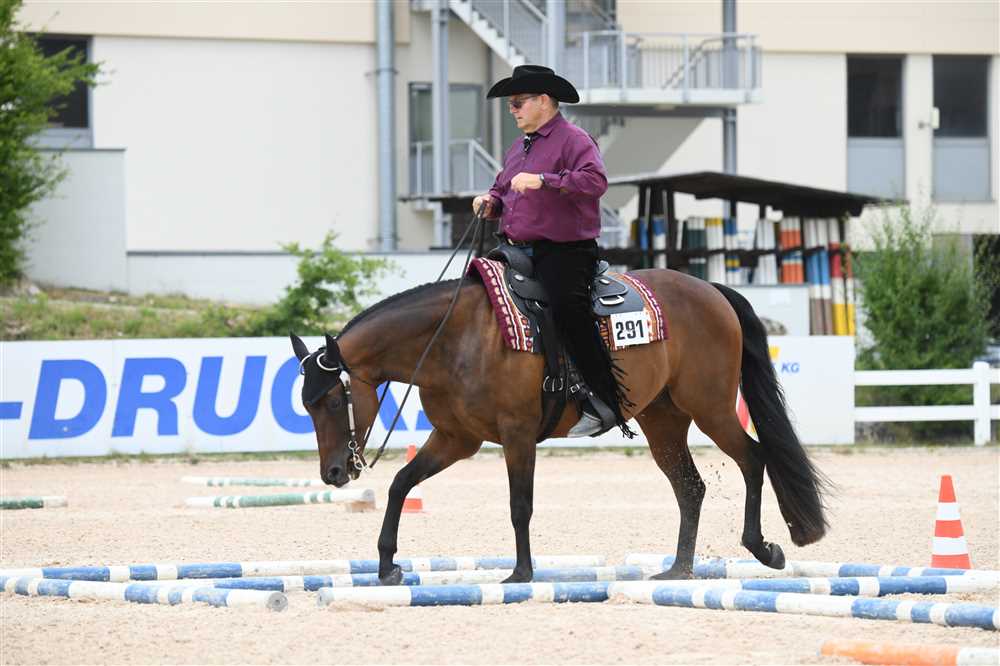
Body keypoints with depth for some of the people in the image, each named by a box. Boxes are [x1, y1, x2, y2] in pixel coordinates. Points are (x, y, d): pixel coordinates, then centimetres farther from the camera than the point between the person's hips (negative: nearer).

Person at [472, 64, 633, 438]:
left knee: (567, 308, -31)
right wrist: (491, 202, 9)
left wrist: (543, 181, -28)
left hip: (565, 249, -9)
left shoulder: (573, 140, -5)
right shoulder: (518, 149, 22)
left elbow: (595, 180, -21)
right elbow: (504, 190, 33)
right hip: (517, 250, 10)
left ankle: (604, 405, -31)